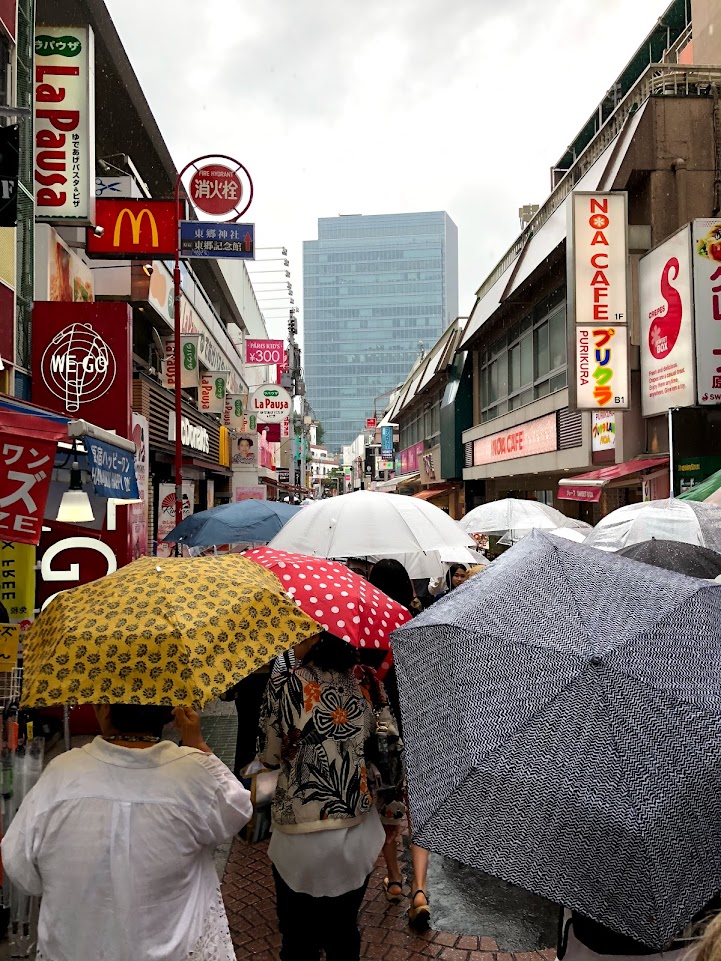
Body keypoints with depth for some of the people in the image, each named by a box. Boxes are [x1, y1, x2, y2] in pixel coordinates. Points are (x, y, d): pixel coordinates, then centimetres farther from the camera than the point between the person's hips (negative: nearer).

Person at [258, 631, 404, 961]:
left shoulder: (283, 685, -16)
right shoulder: (363, 682, -4)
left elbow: (269, 757, -5)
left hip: (302, 839, -4)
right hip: (360, 835, 4)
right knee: (344, 933, 22)